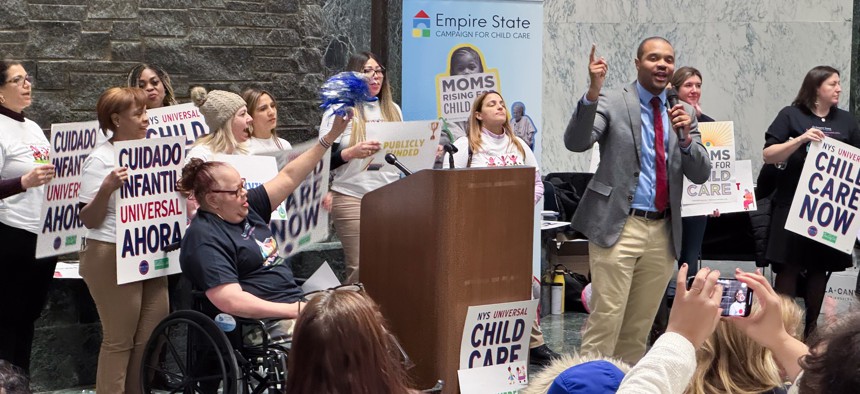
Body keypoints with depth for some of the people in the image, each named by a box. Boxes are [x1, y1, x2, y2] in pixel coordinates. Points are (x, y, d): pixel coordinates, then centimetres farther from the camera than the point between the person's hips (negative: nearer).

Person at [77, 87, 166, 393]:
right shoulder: (100, 159, -9)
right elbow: (89, 220, -11)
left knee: (152, 338, 7)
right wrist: (107, 188, -27)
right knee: (119, 340, -1)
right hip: (113, 256, -7)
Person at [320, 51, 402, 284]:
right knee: (360, 268, -7)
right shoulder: (340, 111, 1)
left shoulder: (393, 109, 17)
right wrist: (352, 152, -22)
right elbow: (324, 160, -4)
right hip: (353, 198, -4)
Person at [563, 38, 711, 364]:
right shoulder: (612, 102, -1)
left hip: (663, 232, 5)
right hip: (619, 226, -5)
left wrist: (685, 137, -13)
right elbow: (576, 142, -16)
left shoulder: (684, 113, 11)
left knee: (640, 325, 11)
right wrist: (593, 92, -28)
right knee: (606, 318, -8)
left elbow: (700, 174, 6)